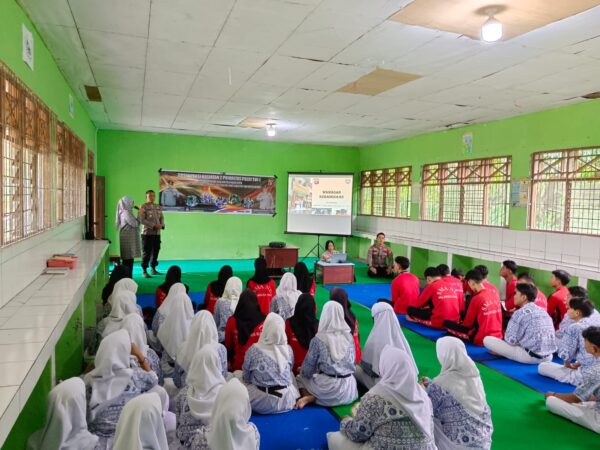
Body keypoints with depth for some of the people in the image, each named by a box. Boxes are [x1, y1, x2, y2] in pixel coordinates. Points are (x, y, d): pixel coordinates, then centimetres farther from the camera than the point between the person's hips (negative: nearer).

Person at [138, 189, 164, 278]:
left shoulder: (158, 207, 13)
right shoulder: (143, 207, -6)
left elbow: (161, 218, 14)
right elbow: (141, 219, -14)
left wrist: (161, 225, -9)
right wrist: (153, 226, -20)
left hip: (157, 233, 6)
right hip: (147, 233, -6)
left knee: (155, 251, 11)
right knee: (146, 252, -4)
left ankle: (153, 269, 22)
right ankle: (144, 271, 4)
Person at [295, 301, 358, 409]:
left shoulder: (318, 339, -10)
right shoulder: (349, 336, 1)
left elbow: (307, 369, -2)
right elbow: (353, 362, 12)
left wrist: (302, 371, 19)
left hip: (328, 386, -1)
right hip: (348, 388, 2)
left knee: (300, 378, 24)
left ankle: (309, 398, -6)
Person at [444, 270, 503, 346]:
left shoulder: (476, 298, -15)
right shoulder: (495, 293, 4)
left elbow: (467, 323, -4)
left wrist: (460, 323, 18)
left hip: (482, 340, -7)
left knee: (447, 324, -1)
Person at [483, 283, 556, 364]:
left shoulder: (520, 313, -10)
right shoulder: (543, 311, 10)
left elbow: (511, 340, -10)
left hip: (530, 355, -8)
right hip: (548, 356, 8)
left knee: (487, 339, -4)